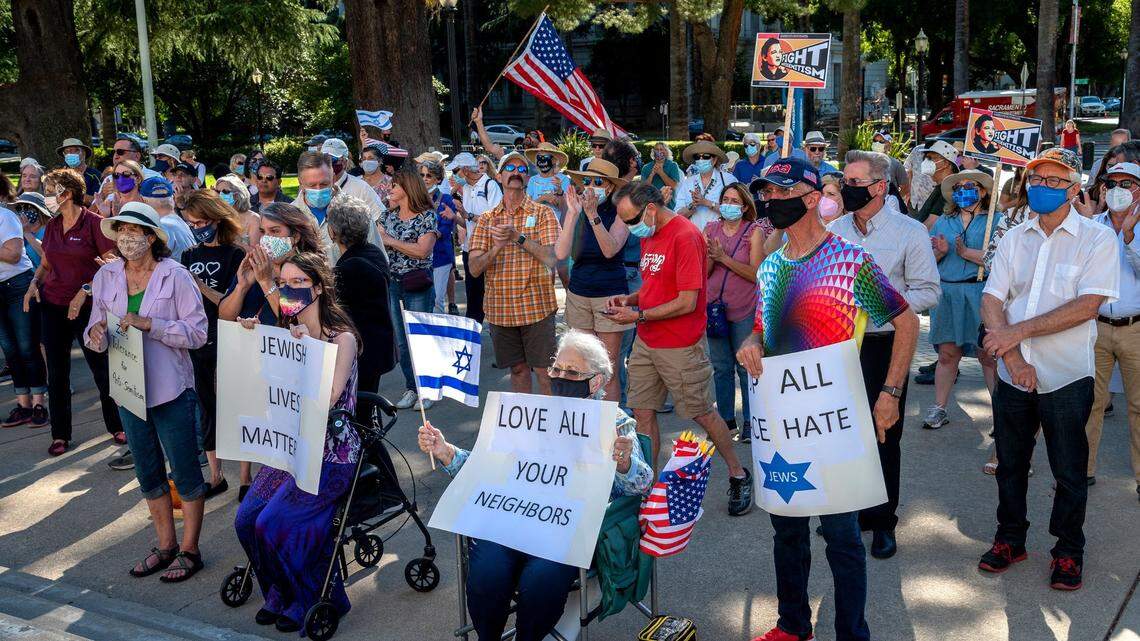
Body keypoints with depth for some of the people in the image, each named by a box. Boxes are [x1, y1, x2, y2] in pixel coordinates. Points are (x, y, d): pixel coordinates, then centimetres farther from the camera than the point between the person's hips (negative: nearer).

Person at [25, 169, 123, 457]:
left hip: (88, 307, -5)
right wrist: (34, 282, 2)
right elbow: (46, 263, 21)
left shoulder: (94, 223, -8)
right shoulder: (52, 226, 10)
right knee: (57, 373, 7)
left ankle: (116, 426, 17)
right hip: (53, 305, 6)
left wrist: (85, 291, -16)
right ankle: (60, 435, 17)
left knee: (101, 369, 1)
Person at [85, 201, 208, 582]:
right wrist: (97, 333, -16)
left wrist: (149, 324, -25)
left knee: (184, 472, 4)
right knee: (148, 474, 16)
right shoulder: (105, 277, 3)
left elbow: (197, 333, -15)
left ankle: (190, 550, 18)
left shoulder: (175, 276, -11)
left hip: (170, 390, -5)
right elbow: (95, 330, 8)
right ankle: (166, 546, 31)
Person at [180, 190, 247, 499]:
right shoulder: (189, 255, 10)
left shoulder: (235, 254, -8)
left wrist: (200, 285, -21)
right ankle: (216, 476, 21)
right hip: (197, 342, 6)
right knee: (206, 408, 11)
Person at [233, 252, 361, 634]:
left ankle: (317, 599, 7)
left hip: (330, 454, -7)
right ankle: (281, 595, 19)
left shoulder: (341, 338, -13)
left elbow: (326, 399, -22)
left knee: (273, 523, -16)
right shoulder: (285, 333, 6)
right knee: (247, 520, -5)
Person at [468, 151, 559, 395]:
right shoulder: (487, 219, 9)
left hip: (536, 308, -3)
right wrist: (499, 246, -16)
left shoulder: (543, 213, 0)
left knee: (544, 371, 1)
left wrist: (518, 237, -18)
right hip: (500, 309, 3)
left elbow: (551, 258, -12)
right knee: (518, 370, 14)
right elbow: (474, 268, 1)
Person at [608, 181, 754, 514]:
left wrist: (638, 315, -17)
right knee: (642, 412, 5)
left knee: (702, 413, 5)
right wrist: (629, 298, 2)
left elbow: (687, 303, -21)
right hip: (645, 342, 8)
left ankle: (739, 475, 26)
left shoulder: (685, 236, -19)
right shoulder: (647, 235, 10)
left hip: (680, 347, -8)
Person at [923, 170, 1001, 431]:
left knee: (988, 355, -1)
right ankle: (939, 409, 14)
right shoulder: (943, 222, 16)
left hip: (981, 294, -4)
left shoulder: (995, 220, 2)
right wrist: (941, 251, -7)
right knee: (947, 354, 7)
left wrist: (967, 252, -15)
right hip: (947, 293, 4)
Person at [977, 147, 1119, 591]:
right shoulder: (1014, 239, 7)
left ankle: (1068, 551, 26)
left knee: (1069, 473, 8)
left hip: (1066, 376, -3)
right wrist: (1010, 354, -15)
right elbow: (991, 301, -1)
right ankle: (1010, 538, 32)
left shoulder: (1097, 239, -5)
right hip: (1014, 373, 4)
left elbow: (1087, 306, -17)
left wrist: (1019, 330, -20)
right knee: (1010, 465, 15)